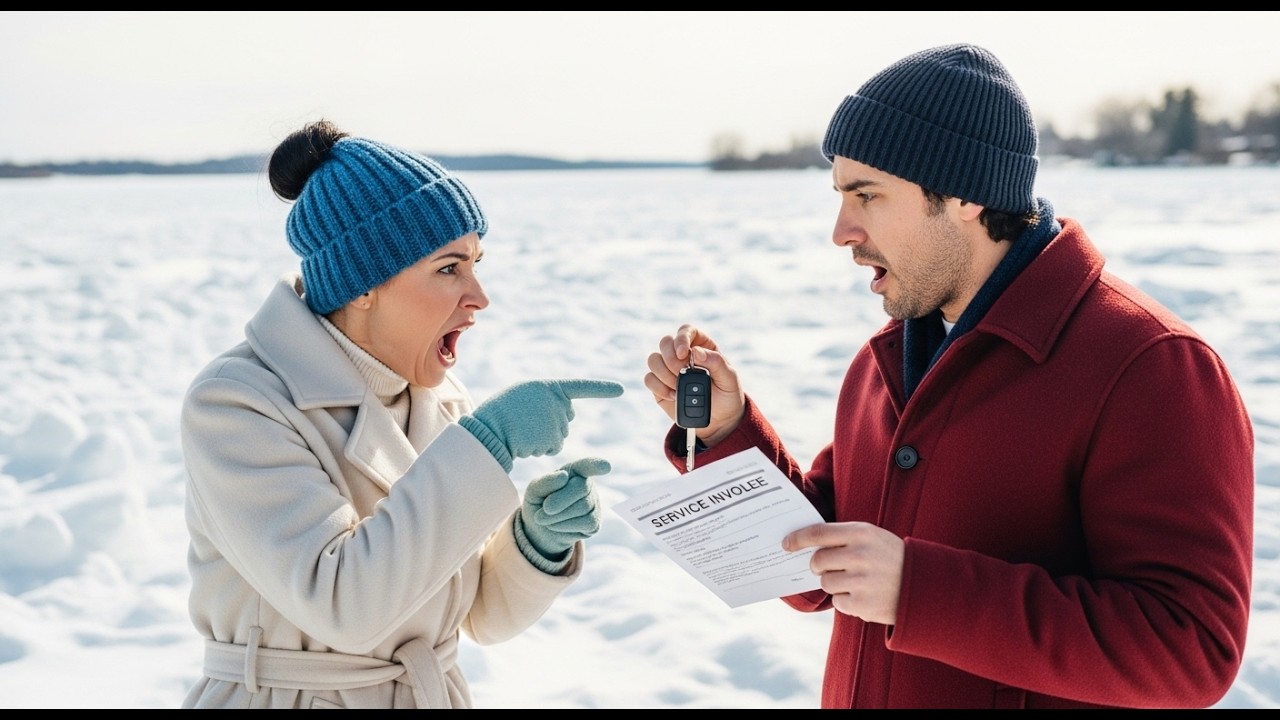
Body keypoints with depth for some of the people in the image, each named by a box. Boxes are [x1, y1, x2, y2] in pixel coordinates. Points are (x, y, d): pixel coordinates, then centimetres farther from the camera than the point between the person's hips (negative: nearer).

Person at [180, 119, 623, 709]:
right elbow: (338, 603, -25)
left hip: (436, 694, 4)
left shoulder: (442, 400, 1)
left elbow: (482, 613, 4)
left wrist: (540, 537, -14)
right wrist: (487, 442, -24)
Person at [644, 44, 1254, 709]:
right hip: (851, 692, 6)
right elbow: (818, 580, 6)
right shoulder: (885, 360, 2)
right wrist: (725, 431, -8)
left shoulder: (1152, 370, -20)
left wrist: (921, 588, -32)